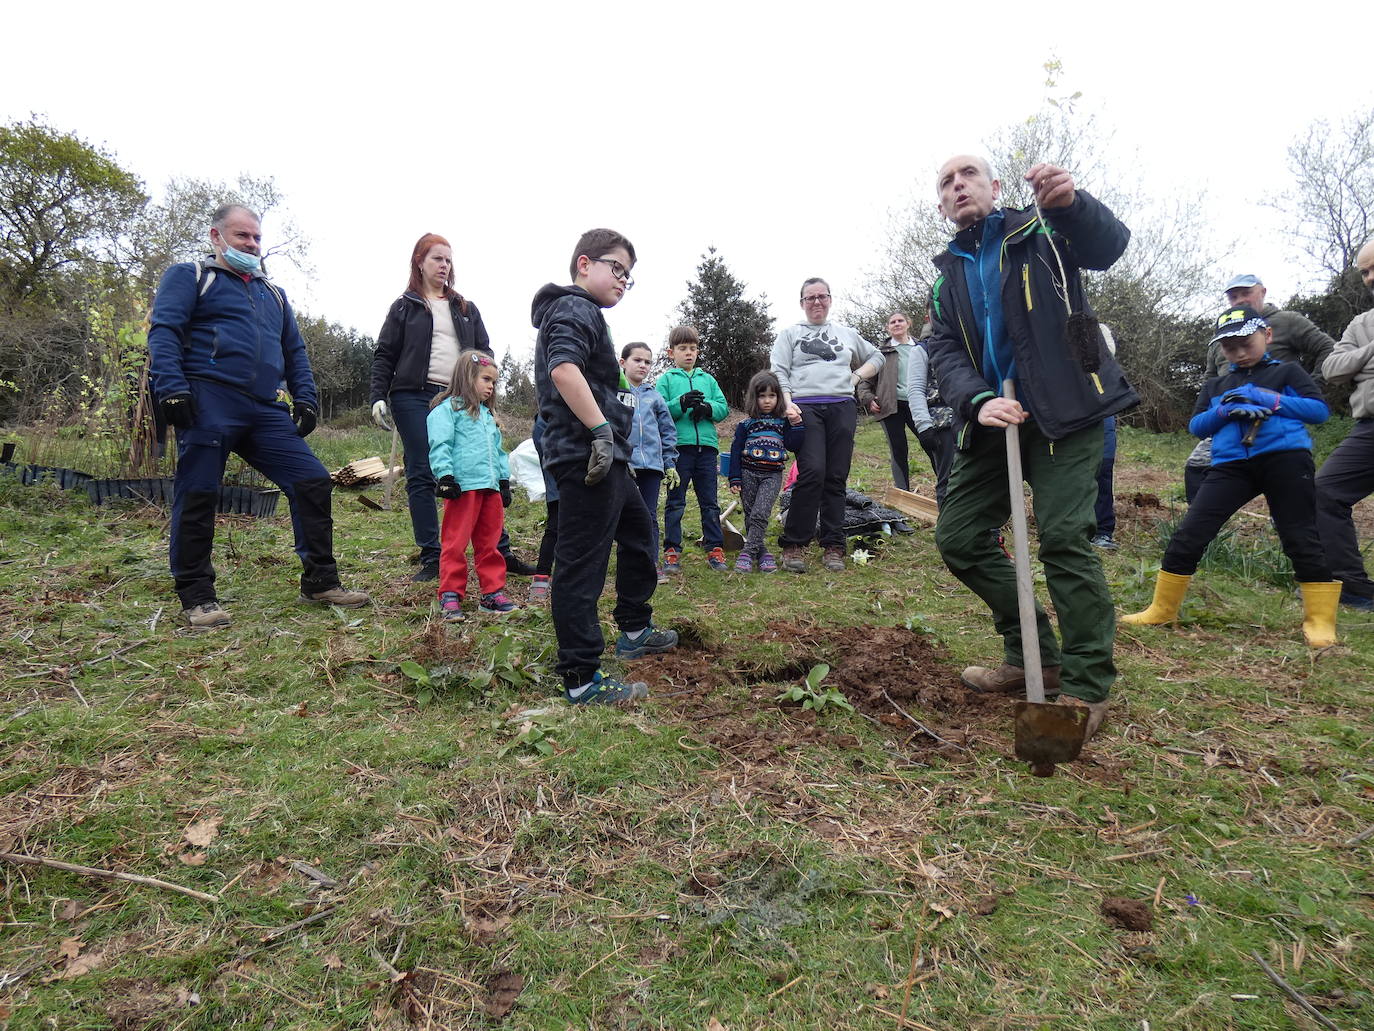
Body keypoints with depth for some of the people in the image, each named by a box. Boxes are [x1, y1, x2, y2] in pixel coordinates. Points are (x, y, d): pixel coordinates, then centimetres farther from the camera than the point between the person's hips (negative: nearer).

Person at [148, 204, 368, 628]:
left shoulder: (273, 294, 28)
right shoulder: (190, 276, 10)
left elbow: (295, 352, 27)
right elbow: (163, 331, -2)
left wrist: (305, 397, 12)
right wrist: (171, 387, -16)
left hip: (265, 410, 5)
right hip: (209, 402, -5)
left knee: (313, 482, -4)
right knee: (198, 496, -3)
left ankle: (320, 581, 4)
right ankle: (196, 598, 8)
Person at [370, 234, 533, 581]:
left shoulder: (466, 309, 19)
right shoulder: (404, 307, 11)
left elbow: (484, 353, 16)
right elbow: (384, 356, 8)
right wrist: (378, 398, -4)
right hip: (414, 399, -2)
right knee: (421, 477, -2)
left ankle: (501, 553, 2)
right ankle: (431, 559, 3)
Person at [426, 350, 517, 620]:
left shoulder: (487, 415, 24)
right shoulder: (447, 409, -2)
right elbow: (440, 446, -11)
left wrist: (504, 481, 20)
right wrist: (445, 477, -18)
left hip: (490, 487, 8)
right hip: (463, 486, -8)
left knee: (489, 544, 11)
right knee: (455, 544, -3)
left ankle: (493, 592, 18)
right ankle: (450, 596, 4)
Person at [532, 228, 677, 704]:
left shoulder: (585, 313, 23)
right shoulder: (575, 308, -9)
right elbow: (563, 369, -28)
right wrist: (602, 429, -30)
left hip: (605, 459, 12)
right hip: (587, 455, -12)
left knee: (638, 531, 25)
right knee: (581, 564, -8)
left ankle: (635, 630, 40)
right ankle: (581, 679, -2)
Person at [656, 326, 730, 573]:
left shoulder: (708, 379, 17)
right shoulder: (665, 379, 7)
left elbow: (724, 408, 10)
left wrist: (707, 407, -10)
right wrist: (681, 403, -20)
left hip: (706, 445, 3)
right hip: (678, 447, -3)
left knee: (709, 501, 7)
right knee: (675, 502, 3)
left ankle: (715, 549, 14)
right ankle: (672, 551, 8)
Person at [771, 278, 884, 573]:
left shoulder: (846, 333, 24)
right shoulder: (790, 334, 16)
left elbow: (876, 356, 34)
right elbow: (778, 372, 6)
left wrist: (857, 376, 14)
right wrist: (787, 403, -11)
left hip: (842, 407, 3)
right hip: (805, 407, -3)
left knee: (836, 478, -2)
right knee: (812, 472, -20)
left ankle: (833, 546, 4)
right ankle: (793, 544, -13)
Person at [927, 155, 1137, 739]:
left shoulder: (1041, 230, 5)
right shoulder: (947, 278, 16)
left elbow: (1107, 246, -14)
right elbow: (945, 353, 2)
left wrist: (1070, 203, -36)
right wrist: (978, 403, -18)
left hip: (1065, 411, -5)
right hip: (992, 418, 6)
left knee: (1064, 538, -15)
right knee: (958, 536, 3)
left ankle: (1086, 686, 0)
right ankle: (1034, 655, 18)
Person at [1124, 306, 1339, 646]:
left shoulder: (1287, 372, 13)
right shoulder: (1215, 385, 22)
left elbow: (1320, 410, 2)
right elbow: (1196, 426, 12)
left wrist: (1270, 400, -10)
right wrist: (1224, 411, -6)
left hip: (1284, 460, -2)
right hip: (1231, 465, 3)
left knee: (1302, 541, -1)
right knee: (1188, 536, -5)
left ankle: (1320, 620, 11)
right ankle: (1162, 611, 3)